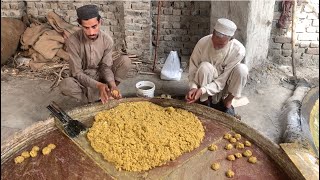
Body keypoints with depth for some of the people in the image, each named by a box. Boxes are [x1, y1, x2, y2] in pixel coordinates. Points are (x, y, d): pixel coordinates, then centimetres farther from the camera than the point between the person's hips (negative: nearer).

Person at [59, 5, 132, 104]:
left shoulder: (107, 40, -15)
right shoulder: (73, 41, -23)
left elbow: (106, 66, -12)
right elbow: (77, 73, -22)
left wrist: (112, 84, -32)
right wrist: (98, 85, -37)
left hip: (100, 75, 3)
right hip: (82, 79, -2)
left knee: (125, 60, -20)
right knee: (65, 84, -36)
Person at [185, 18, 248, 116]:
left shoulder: (238, 50, -25)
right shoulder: (203, 42, -23)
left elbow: (223, 79, -23)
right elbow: (193, 68, -15)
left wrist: (203, 90, -36)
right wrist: (193, 87, -33)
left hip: (224, 85, 1)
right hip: (206, 83, 0)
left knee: (242, 69, -28)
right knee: (205, 67, -33)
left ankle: (227, 102, -9)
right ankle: (205, 102, -13)